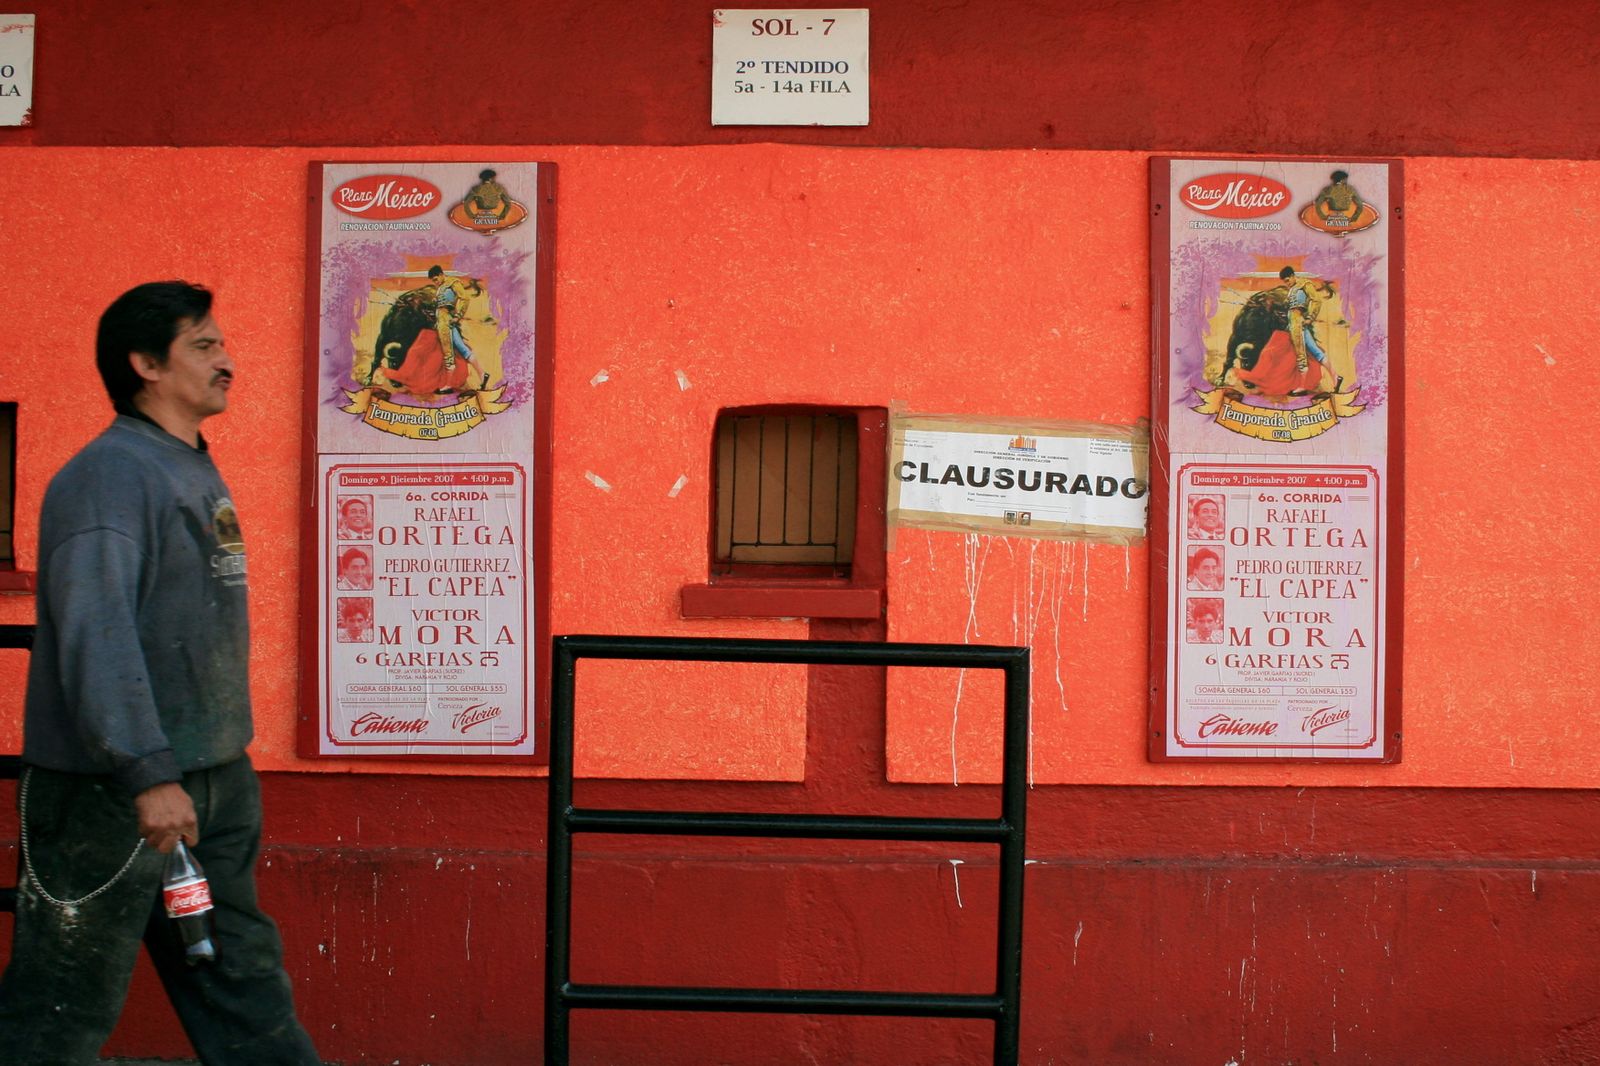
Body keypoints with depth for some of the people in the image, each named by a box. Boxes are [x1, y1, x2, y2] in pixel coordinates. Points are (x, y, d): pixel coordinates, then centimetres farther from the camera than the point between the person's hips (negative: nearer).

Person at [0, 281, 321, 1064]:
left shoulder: (199, 473, 14)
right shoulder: (110, 473, -15)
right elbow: (96, 632, -26)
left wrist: (223, 760, 18)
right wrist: (148, 774, -33)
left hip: (213, 782, 9)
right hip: (110, 792, -9)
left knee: (244, 987, 13)